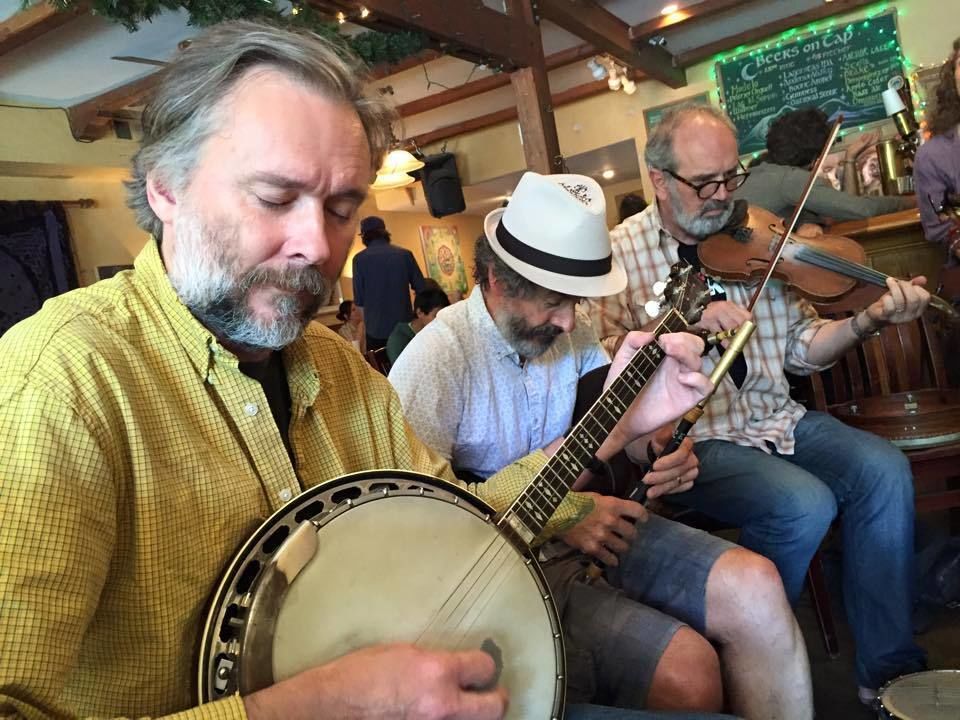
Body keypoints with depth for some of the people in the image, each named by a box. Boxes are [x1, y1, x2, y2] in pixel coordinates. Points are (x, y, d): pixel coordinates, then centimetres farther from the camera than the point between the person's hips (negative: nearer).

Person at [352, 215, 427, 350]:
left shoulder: (360, 258, -5)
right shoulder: (405, 254, 0)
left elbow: (359, 300, -3)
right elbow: (421, 289, 1)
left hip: (376, 329, -2)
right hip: (405, 326, 2)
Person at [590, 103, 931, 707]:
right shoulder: (620, 254, -6)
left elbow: (801, 349, 7)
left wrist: (871, 319, -9)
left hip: (775, 418, 5)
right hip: (691, 438, -5)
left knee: (885, 470, -14)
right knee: (805, 504, -25)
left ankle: (888, 667, 4)